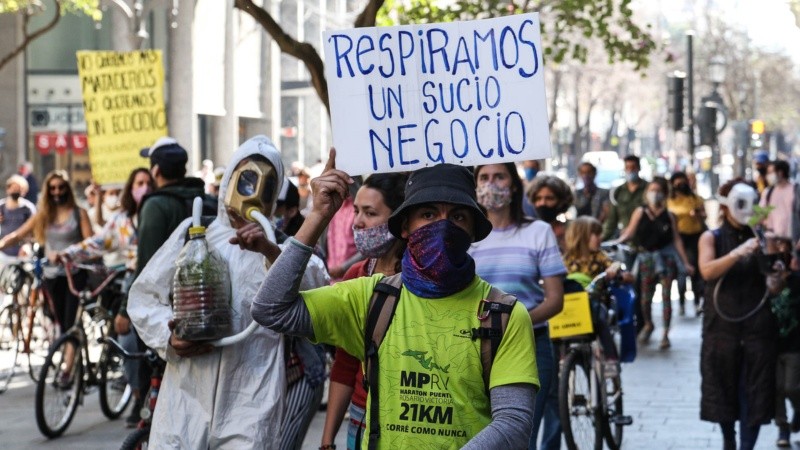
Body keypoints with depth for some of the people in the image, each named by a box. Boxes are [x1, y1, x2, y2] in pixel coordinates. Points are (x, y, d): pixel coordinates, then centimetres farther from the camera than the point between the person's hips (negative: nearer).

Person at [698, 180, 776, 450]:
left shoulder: (759, 237, 6)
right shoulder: (711, 238, 3)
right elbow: (707, 270, -16)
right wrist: (738, 252, -29)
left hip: (757, 326, 0)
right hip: (722, 324, 0)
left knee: (753, 393, -3)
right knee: (723, 388, 7)